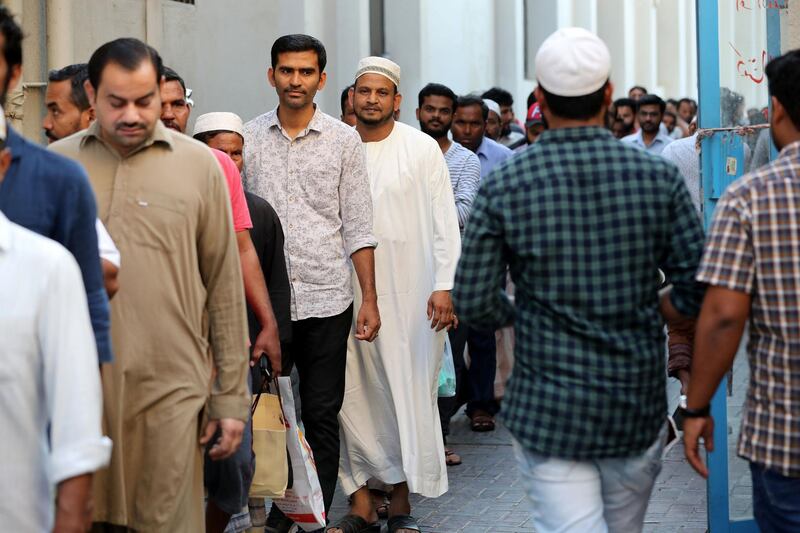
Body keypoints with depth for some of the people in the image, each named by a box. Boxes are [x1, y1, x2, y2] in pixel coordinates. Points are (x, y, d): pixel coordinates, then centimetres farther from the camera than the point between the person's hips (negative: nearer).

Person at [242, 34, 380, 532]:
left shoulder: (344, 140, 3)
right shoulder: (249, 138, 5)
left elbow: (358, 228, 3)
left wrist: (370, 299, -2)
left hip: (327, 299, -1)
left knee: (322, 416, 3)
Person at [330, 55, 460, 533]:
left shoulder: (422, 149, 1)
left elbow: (445, 222, -1)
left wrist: (444, 286, -10)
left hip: (410, 293, -2)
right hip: (350, 292, 2)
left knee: (409, 393, 0)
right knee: (353, 396, 3)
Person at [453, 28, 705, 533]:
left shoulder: (503, 187, -7)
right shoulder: (659, 177, -5)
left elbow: (473, 302, -6)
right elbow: (698, 287, -5)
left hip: (547, 410, -2)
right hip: (638, 407, 2)